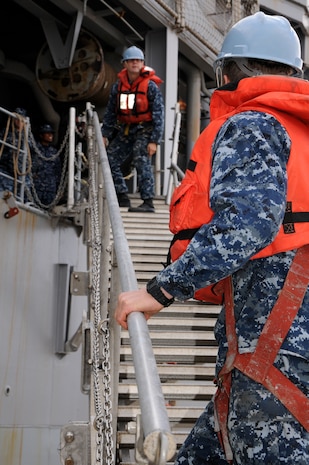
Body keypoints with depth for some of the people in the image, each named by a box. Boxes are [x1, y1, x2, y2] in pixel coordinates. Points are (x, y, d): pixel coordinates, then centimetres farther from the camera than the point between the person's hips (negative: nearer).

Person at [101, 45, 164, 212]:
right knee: (110, 159, 4)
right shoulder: (118, 85, 7)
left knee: (142, 161, -19)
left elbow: (159, 114, -11)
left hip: (144, 129, -6)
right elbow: (110, 111, 15)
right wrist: (105, 134, 9)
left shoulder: (150, 86, -9)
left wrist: (154, 141, -16)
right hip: (125, 130, 6)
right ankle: (122, 197, 14)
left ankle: (148, 202, -17)